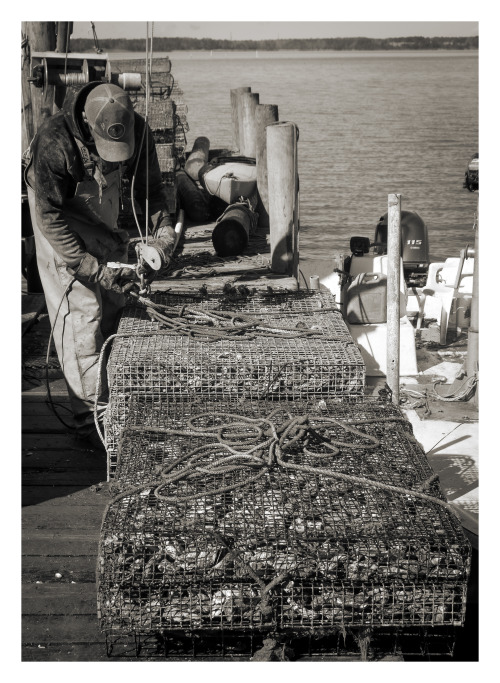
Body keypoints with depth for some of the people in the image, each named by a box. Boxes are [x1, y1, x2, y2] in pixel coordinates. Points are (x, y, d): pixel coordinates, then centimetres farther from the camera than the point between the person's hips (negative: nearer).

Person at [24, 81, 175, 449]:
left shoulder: (137, 130, -21)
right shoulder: (53, 142, -36)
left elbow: (149, 184, -3)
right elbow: (51, 219, -30)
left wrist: (162, 225, -20)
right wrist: (95, 269, -32)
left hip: (104, 207, 5)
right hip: (58, 213, -5)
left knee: (113, 303, 7)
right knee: (80, 310, -11)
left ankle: (111, 393, 24)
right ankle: (92, 416, -6)